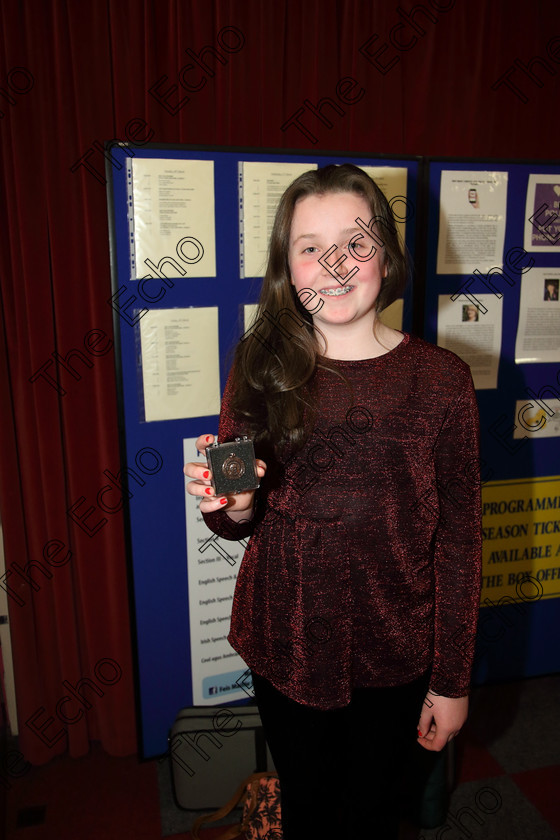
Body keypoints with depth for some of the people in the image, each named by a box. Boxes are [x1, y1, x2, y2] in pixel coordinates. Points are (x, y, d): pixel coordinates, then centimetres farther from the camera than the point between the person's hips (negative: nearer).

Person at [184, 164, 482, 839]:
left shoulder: (440, 379, -12)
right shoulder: (261, 366, -8)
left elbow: (457, 540, -6)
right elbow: (237, 523, 1)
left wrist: (452, 681, -2)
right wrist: (235, 508, -23)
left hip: (393, 655, -1)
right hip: (285, 647, 1)